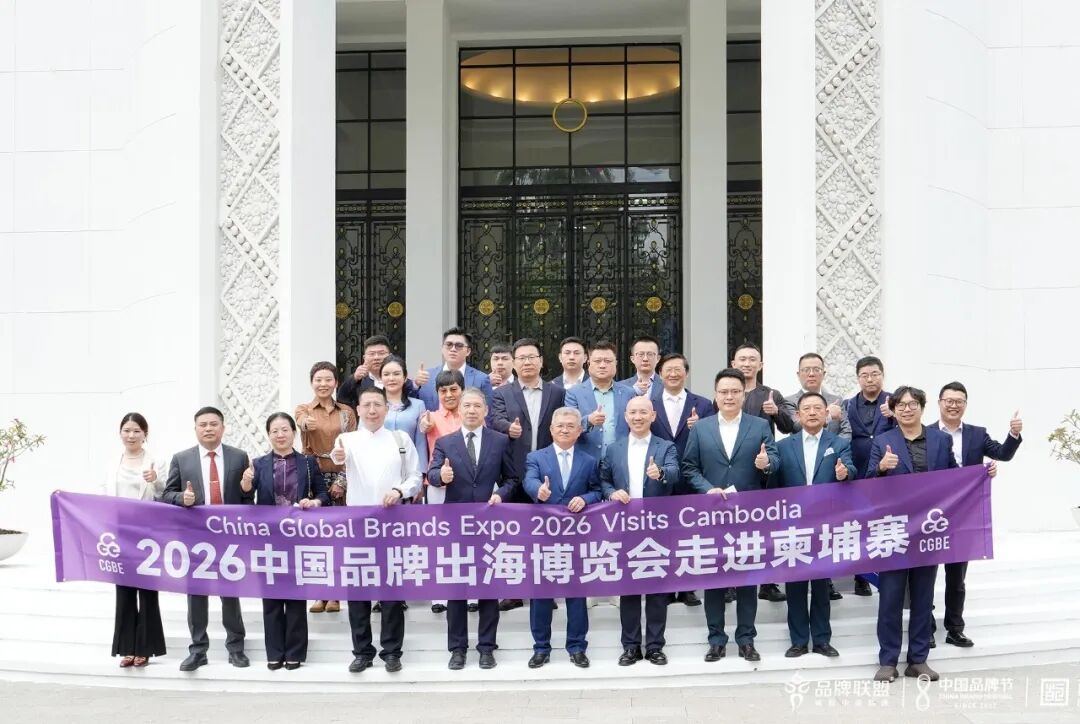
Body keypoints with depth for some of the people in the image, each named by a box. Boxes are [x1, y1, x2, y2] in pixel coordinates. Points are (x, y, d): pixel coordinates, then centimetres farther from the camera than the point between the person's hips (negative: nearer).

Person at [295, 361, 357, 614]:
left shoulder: (347, 412, 7)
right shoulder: (303, 409, 3)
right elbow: (303, 422, -23)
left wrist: (342, 480, -9)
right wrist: (306, 424, -47)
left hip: (340, 478, 1)